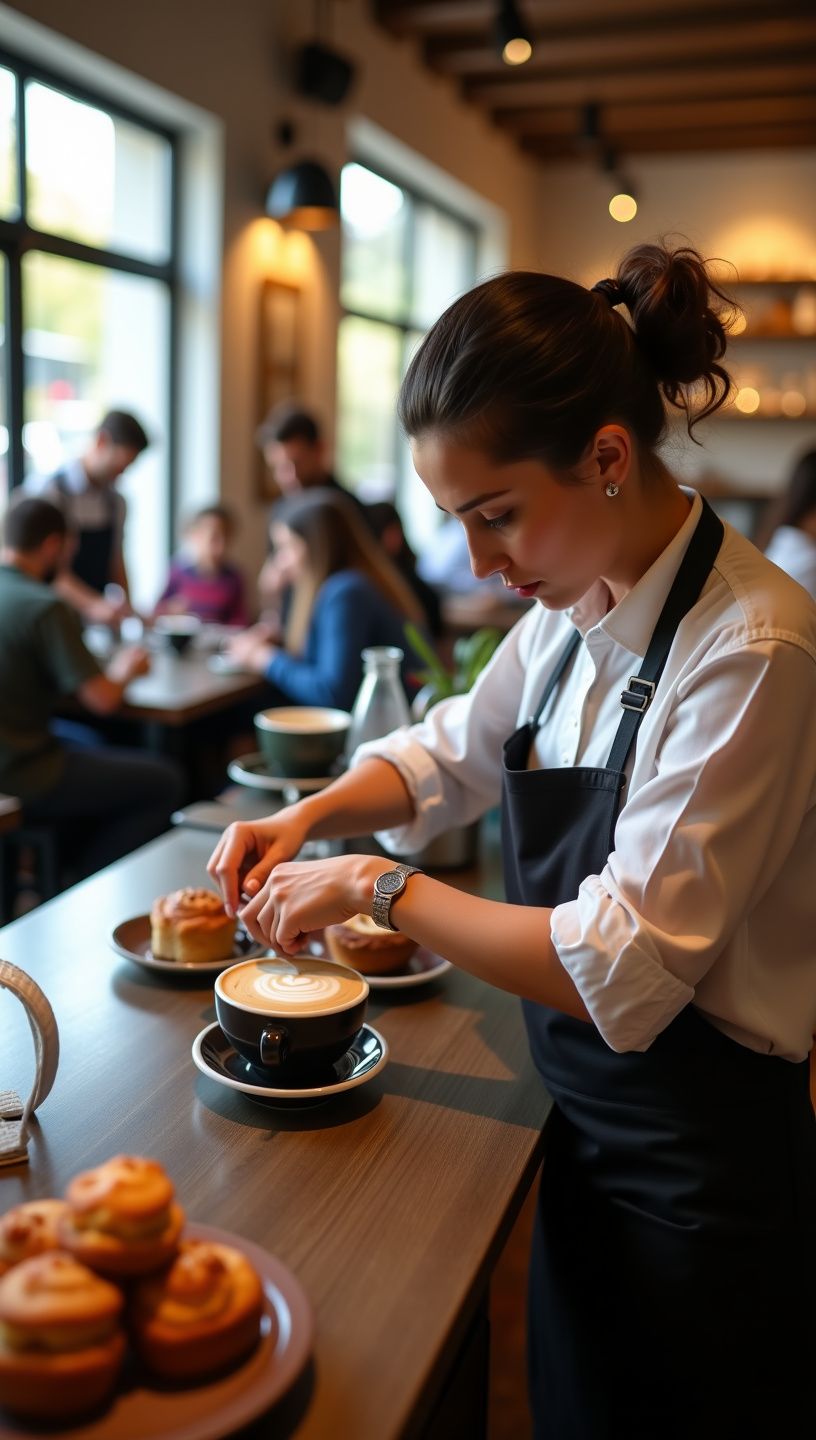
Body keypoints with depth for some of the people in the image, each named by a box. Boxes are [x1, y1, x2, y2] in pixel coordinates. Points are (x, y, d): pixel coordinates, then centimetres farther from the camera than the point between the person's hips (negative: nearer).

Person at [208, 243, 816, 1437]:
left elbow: (621, 971, -28)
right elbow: (455, 750, 13)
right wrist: (312, 818, -3)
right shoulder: (571, 611, -3)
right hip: (586, 1127, 7)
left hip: (699, 1177, -6)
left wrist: (376, 888, -21)